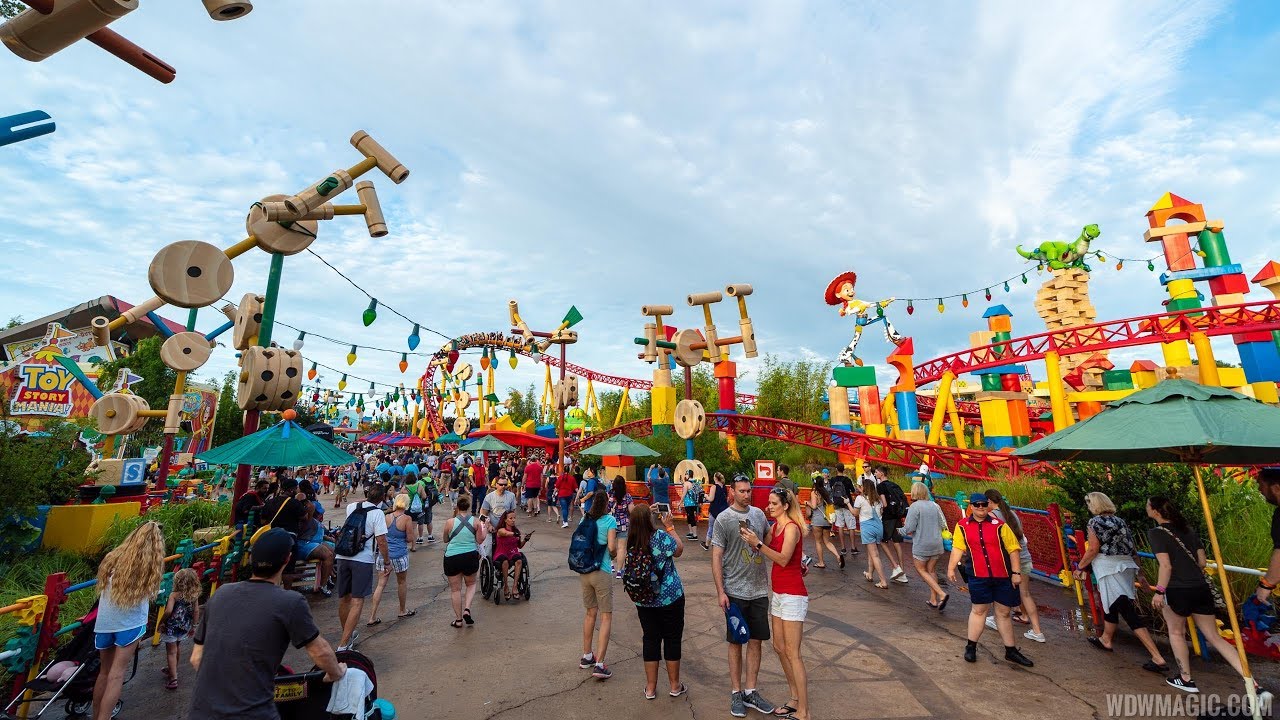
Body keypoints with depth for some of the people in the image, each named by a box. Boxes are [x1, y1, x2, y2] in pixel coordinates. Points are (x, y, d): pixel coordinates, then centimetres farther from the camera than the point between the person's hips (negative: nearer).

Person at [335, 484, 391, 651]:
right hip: (362, 560, -6)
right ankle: (343, 644, -7)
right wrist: (387, 563, -3)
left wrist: (366, 498, 43)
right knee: (357, 602, -2)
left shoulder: (351, 507, 6)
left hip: (343, 557, 7)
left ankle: (348, 633, 38)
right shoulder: (377, 513, -11)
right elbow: (381, 541, -13)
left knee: (344, 598, 18)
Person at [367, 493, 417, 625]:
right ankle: (403, 611, 32)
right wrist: (414, 528, 6)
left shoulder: (387, 517, 2)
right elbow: (410, 539, -10)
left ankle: (372, 617, 5)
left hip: (384, 553, 4)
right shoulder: (407, 518, -12)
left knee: (381, 584, 7)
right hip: (399, 555, -4)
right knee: (402, 582, 16)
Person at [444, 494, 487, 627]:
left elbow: (445, 540, 7)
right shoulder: (475, 521, -7)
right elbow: (480, 540, 0)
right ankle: (467, 609, 5)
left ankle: (458, 619, 19)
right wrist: (483, 528, 15)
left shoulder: (450, 522, -10)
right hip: (471, 556, 1)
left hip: (452, 558, -1)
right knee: (471, 584, 24)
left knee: (455, 589, 12)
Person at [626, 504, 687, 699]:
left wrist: (641, 514, 10)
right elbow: (679, 550, -7)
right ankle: (675, 686, 28)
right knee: (672, 639, 13)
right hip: (670, 598, -4)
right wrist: (669, 526, -1)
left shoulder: (630, 541, -8)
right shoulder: (660, 536, -23)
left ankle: (650, 688, 25)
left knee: (650, 639, 16)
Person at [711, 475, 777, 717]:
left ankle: (750, 692, 26)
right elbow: (716, 557, -10)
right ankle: (736, 693, 23)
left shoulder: (758, 514, 4)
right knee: (736, 642, 8)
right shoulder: (723, 519, -10)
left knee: (756, 641, 12)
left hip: (759, 590, 4)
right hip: (735, 592, -4)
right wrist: (720, 591, -13)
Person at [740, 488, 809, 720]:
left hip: (793, 595, -9)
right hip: (778, 593, 9)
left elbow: (783, 559, -25)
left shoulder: (791, 528, -17)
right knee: (779, 647, 15)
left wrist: (758, 543, -30)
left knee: (792, 653, -3)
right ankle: (796, 700, 29)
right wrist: (751, 538, -11)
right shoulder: (775, 526, 8)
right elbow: (763, 551, 6)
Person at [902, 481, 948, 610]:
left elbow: (909, 528, -17)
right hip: (937, 544, 6)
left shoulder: (915, 506, -15)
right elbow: (943, 525, 8)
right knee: (932, 570, 17)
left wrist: (904, 528, 4)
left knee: (921, 570, 9)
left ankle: (941, 594, -6)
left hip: (921, 545, -6)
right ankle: (934, 600, 21)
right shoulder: (935, 505, 3)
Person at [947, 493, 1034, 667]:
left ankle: (1011, 651, 27)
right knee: (978, 610, 7)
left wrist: (1016, 572, -5)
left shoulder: (999, 525, -3)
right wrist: (951, 568, -2)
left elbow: (1013, 549, -1)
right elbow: (957, 548, 2)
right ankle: (971, 647, 20)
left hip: (1003, 576, 1)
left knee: (1003, 613, 12)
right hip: (979, 576, -1)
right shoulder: (962, 526, -2)